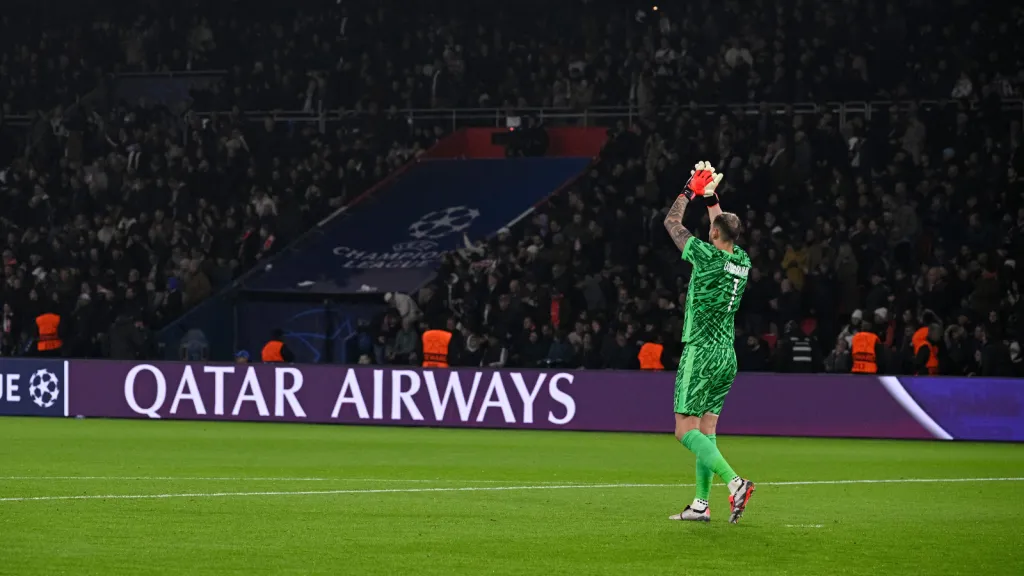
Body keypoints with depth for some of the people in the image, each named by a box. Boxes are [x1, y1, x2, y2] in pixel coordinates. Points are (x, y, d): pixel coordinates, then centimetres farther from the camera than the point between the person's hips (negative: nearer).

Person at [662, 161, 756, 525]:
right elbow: (725, 229, 28)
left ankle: (735, 481, -24)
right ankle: (701, 504, 8)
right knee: (706, 430, 10)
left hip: (701, 353, -7)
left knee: (686, 431, -8)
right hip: (727, 356, 8)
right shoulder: (742, 261, 5)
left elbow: (672, 222, 0)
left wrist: (691, 191, 12)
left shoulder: (707, 256, -14)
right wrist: (710, 198, 32)